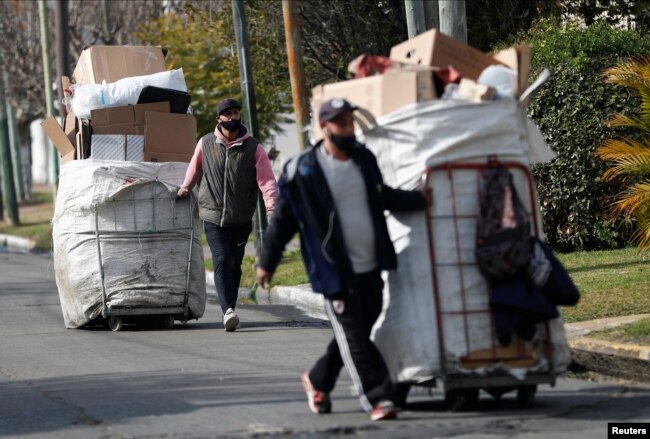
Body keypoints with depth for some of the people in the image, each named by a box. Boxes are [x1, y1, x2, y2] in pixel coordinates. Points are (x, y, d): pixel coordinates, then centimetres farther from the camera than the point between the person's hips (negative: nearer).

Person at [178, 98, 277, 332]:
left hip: (241, 220, 1)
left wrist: (272, 207, -23)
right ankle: (228, 311, -27)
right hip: (212, 218, -1)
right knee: (222, 262, -15)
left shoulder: (253, 148, -1)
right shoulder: (205, 144, 2)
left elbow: (267, 180, -9)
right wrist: (184, 190, 31)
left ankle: (229, 310, 18)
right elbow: (194, 169, 21)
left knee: (235, 266, 6)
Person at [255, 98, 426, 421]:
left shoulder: (364, 159, 7)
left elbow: (382, 197, 24)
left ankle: (318, 381, 34)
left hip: (371, 267, 7)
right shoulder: (303, 172, -11)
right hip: (337, 272, -6)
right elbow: (282, 220, -4)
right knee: (354, 338, -5)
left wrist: (421, 199, 17)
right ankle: (378, 398, -2)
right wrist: (267, 264, 0)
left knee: (358, 333, 15)